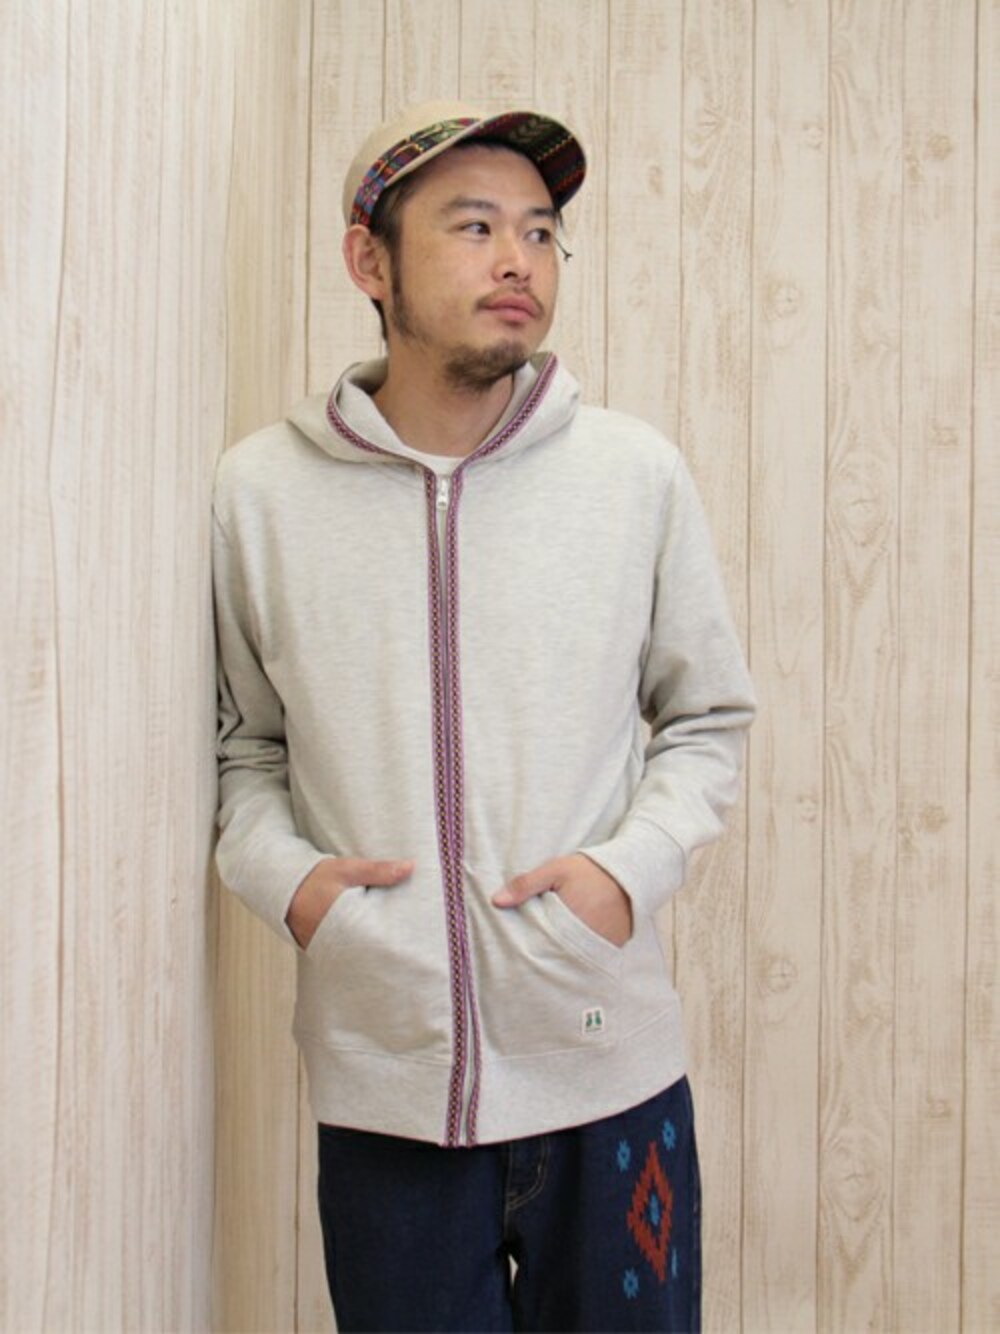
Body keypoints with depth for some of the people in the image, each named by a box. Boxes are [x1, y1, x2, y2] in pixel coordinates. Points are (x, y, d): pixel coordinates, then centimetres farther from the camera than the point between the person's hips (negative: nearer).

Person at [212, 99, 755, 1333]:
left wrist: (632, 865, -8)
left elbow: (708, 717, 8)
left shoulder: (636, 471, -1)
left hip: (609, 1063, 1)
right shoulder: (259, 488, -2)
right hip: (379, 1083, 0)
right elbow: (242, 740, 9)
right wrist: (281, 872, -8)